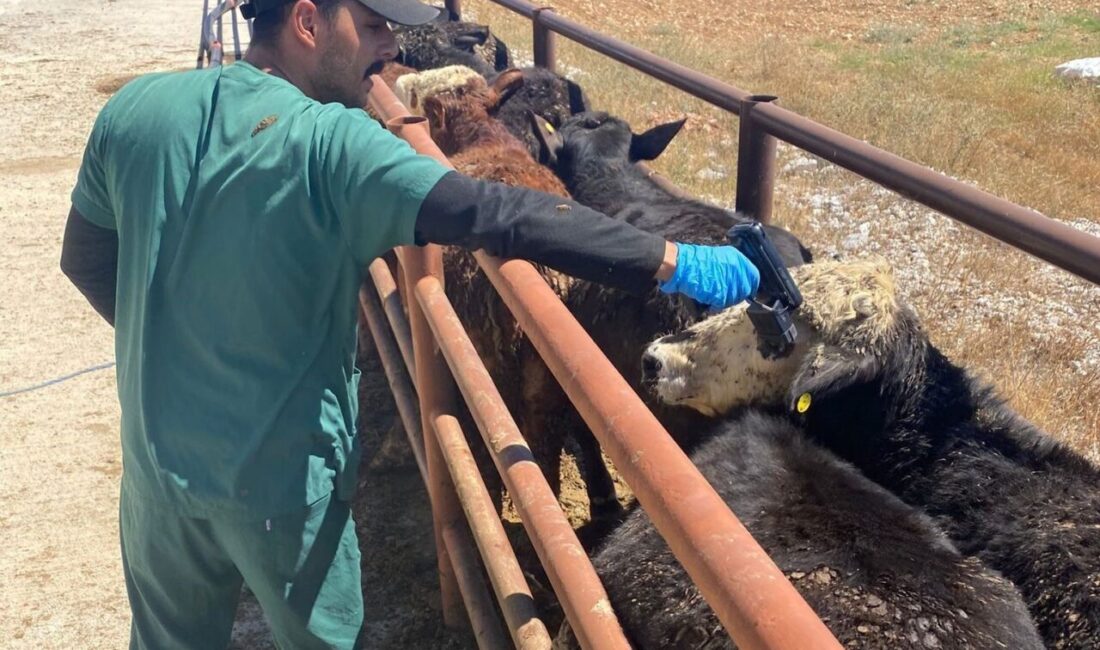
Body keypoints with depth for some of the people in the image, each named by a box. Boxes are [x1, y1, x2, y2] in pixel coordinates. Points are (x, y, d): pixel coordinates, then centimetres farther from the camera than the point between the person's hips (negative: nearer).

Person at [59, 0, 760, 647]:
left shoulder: (134, 110, -4)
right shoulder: (330, 145, -23)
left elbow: (85, 260, 8)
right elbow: (498, 215, -31)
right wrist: (672, 261, -28)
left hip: (156, 461, 5)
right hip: (283, 483, -5)